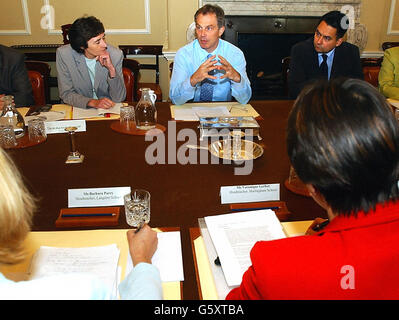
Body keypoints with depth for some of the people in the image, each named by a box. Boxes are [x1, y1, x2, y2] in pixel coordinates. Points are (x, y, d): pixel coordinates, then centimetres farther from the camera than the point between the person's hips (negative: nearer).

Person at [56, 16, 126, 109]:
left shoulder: (116, 54, -10)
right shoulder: (63, 54, -10)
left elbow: (119, 98, -9)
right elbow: (66, 94, -8)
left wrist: (112, 69, -23)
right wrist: (93, 102, -25)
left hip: (108, 109, -1)